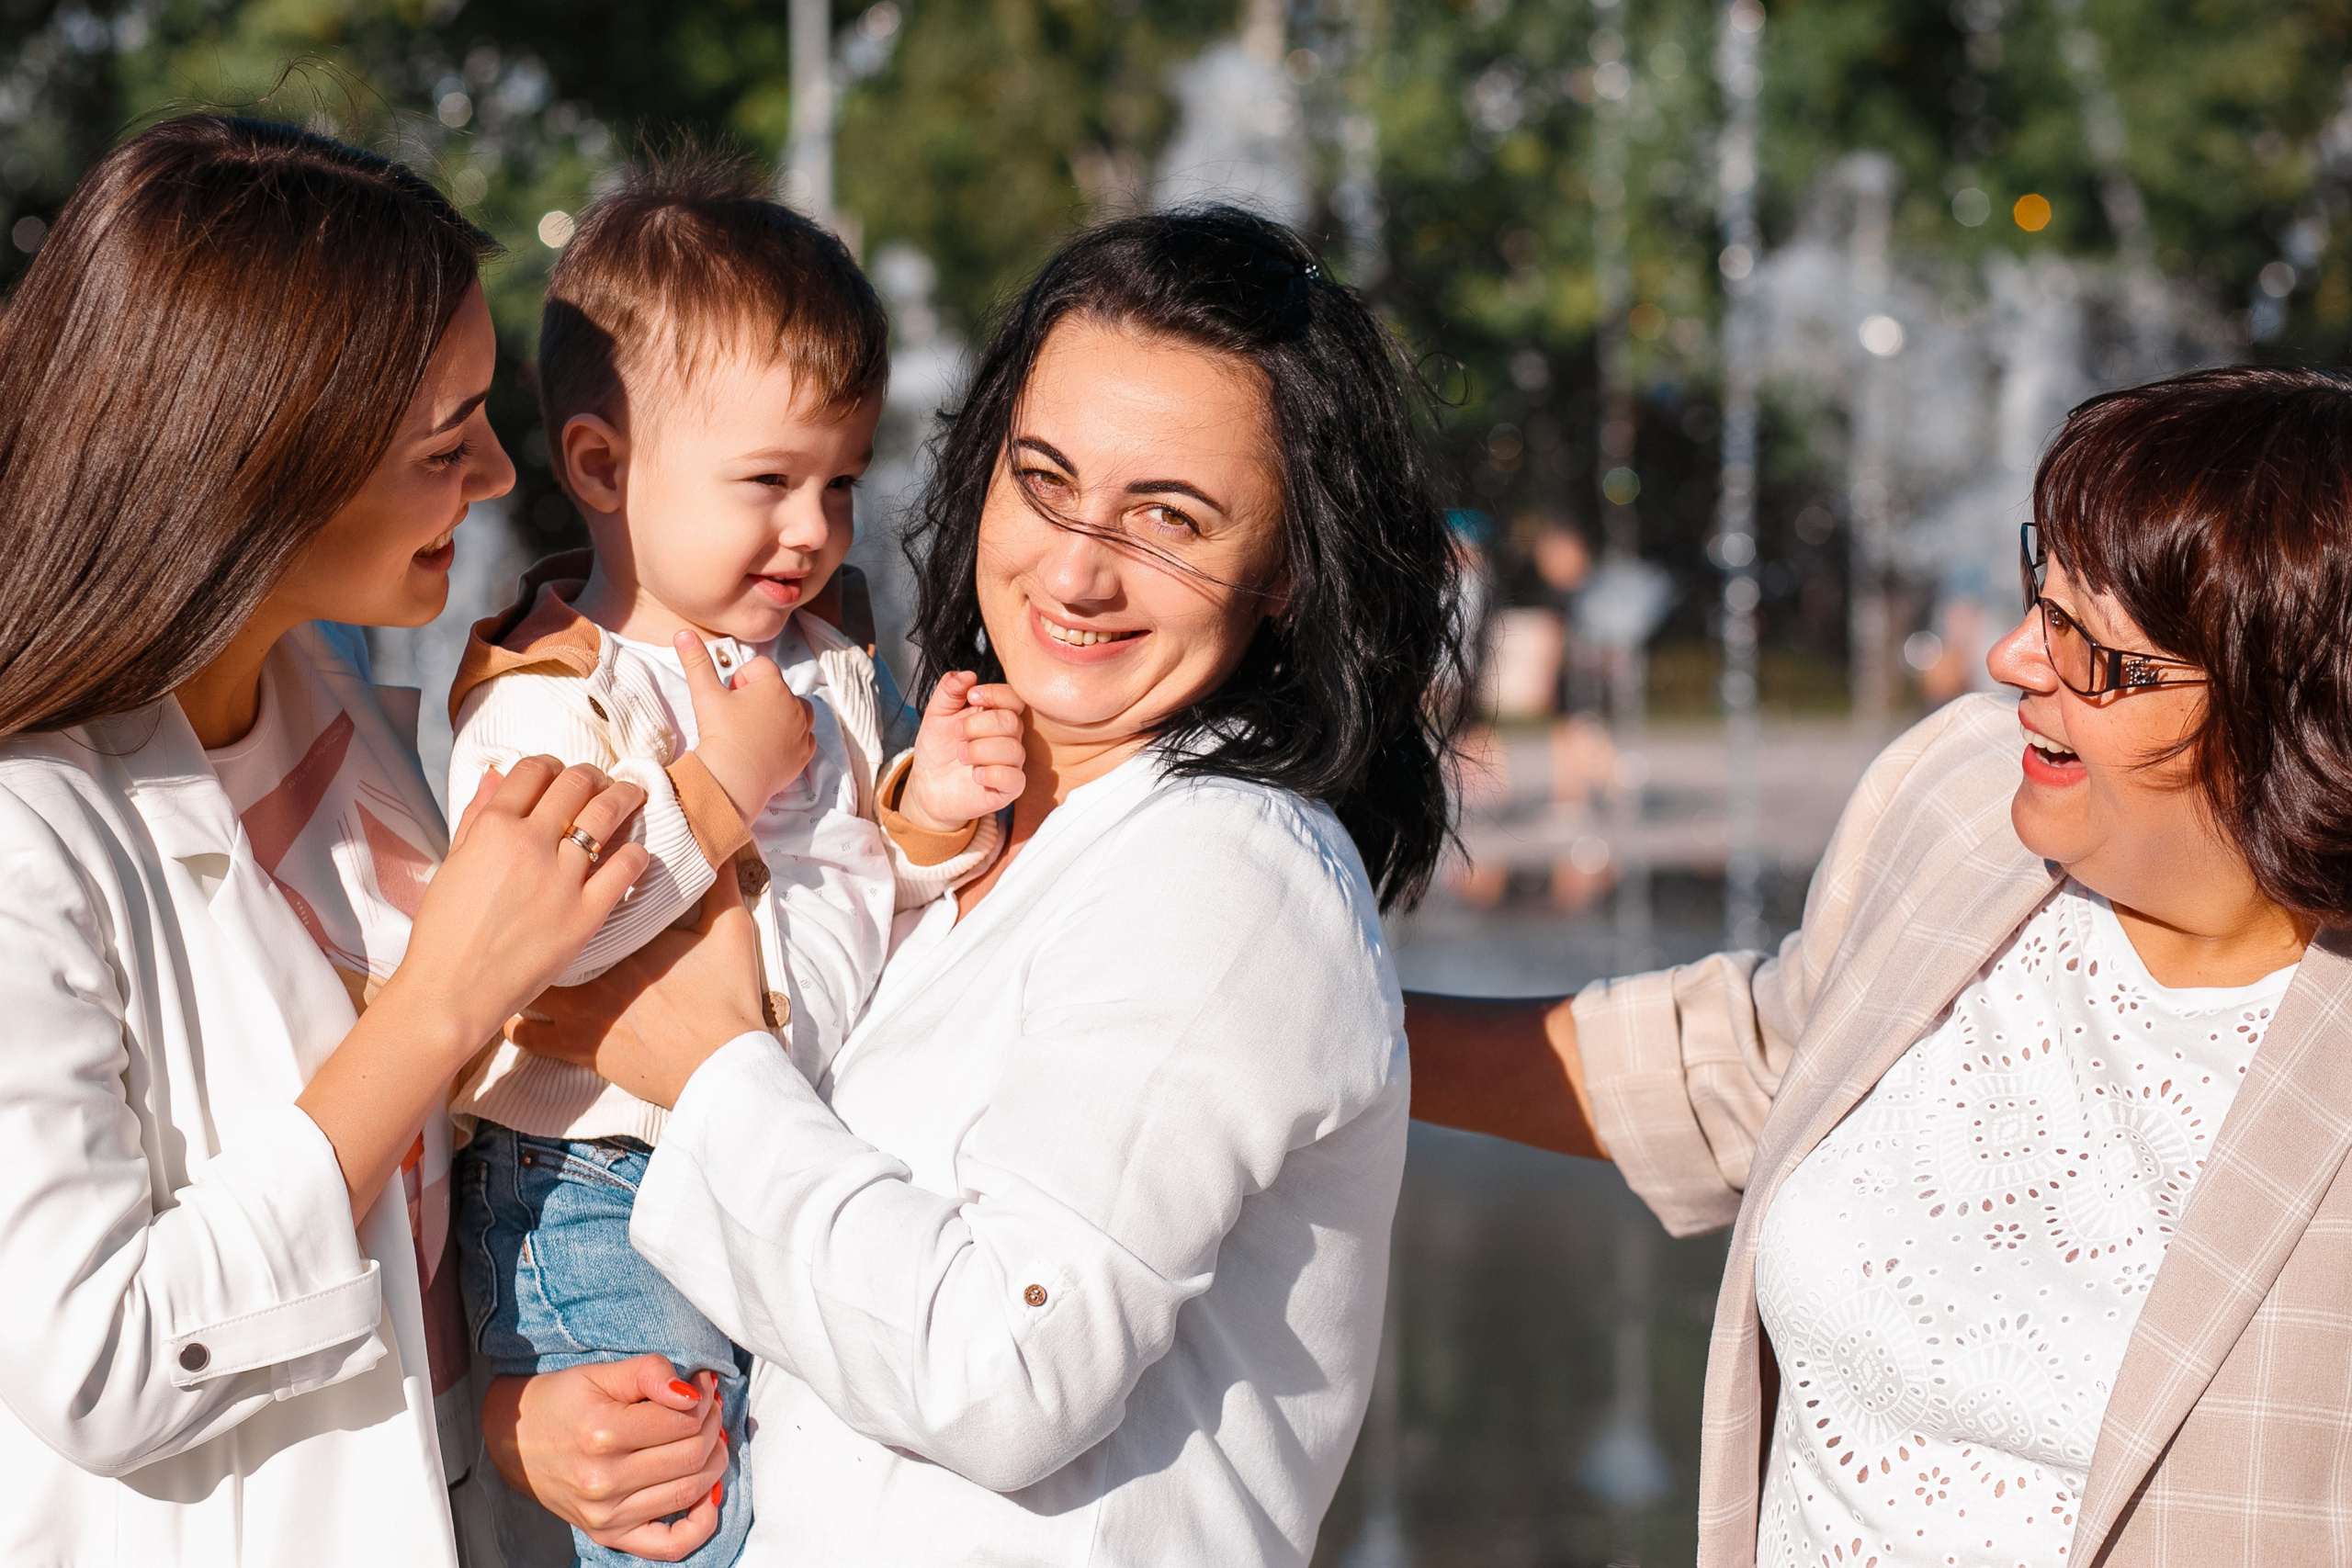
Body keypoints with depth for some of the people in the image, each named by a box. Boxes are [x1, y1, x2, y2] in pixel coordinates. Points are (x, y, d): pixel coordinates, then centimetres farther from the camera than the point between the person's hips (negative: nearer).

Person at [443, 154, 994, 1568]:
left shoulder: (824, 673, 10)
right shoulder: (546, 691, -15)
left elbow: (869, 898, 18)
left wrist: (934, 820, -4)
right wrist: (719, 787, -23)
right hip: (602, 1202, -7)